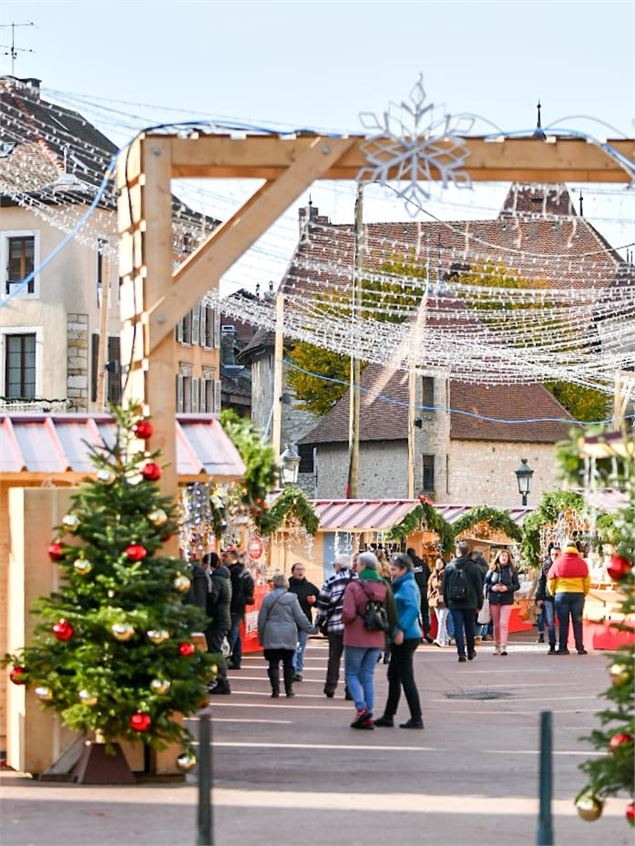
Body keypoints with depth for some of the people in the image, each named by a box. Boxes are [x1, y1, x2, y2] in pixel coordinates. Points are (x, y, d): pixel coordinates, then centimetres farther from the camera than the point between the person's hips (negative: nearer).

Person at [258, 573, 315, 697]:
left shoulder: (267, 598, 0)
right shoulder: (292, 598, -5)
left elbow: (261, 619, 5)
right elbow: (300, 617, -4)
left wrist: (261, 636, 14)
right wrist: (310, 629, 8)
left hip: (271, 637, 0)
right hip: (289, 636, 0)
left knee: (273, 664, 1)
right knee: (288, 664, 11)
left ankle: (275, 689, -9)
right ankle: (289, 689, 14)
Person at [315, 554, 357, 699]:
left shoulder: (331, 581, 2)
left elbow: (323, 603, 2)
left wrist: (319, 622, 12)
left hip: (335, 624, -1)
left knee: (334, 657, 10)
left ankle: (330, 687, 11)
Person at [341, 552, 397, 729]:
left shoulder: (354, 586, -13)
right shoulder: (383, 587, 3)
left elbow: (348, 613, -20)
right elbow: (391, 614, 0)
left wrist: (345, 621, 1)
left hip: (356, 638, -5)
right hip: (376, 639, 5)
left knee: (352, 674, 7)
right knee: (368, 676, 11)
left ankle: (361, 708, -12)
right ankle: (367, 717, 9)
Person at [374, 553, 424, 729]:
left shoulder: (407, 586, -14)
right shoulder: (402, 585, 15)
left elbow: (413, 609, -27)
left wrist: (401, 629, -27)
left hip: (407, 637, -10)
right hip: (403, 637, 10)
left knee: (406, 678, -5)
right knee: (393, 676, 15)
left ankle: (416, 719, -1)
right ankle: (388, 716, 21)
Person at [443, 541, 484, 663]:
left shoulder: (449, 567, -4)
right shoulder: (473, 567, -6)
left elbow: (445, 586, 3)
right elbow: (479, 587, -1)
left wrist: (446, 602, 12)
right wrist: (479, 604, 8)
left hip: (454, 603, 0)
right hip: (470, 603, 0)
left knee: (458, 628, 1)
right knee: (469, 627, 15)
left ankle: (461, 653, -7)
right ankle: (471, 652, 25)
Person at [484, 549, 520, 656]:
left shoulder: (511, 570, 3)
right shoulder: (492, 570, 5)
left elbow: (517, 585, 3)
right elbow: (485, 583, 8)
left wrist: (507, 588, -13)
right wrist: (492, 587, -11)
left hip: (506, 600, -2)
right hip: (494, 599, 2)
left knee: (504, 623, -13)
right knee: (496, 624, 9)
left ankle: (503, 647, -16)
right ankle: (497, 646, 19)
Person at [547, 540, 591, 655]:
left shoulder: (558, 562, 0)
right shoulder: (581, 562, 1)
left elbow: (550, 581, 4)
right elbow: (587, 582, 3)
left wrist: (553, 593, 18)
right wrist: (584, 594, 16)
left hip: (561, 594, 0)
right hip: (578, 594, 0)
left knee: (563, 623, 4)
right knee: (577, 622, 6)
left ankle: (563, 648, 3)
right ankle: (580, 648, 4)